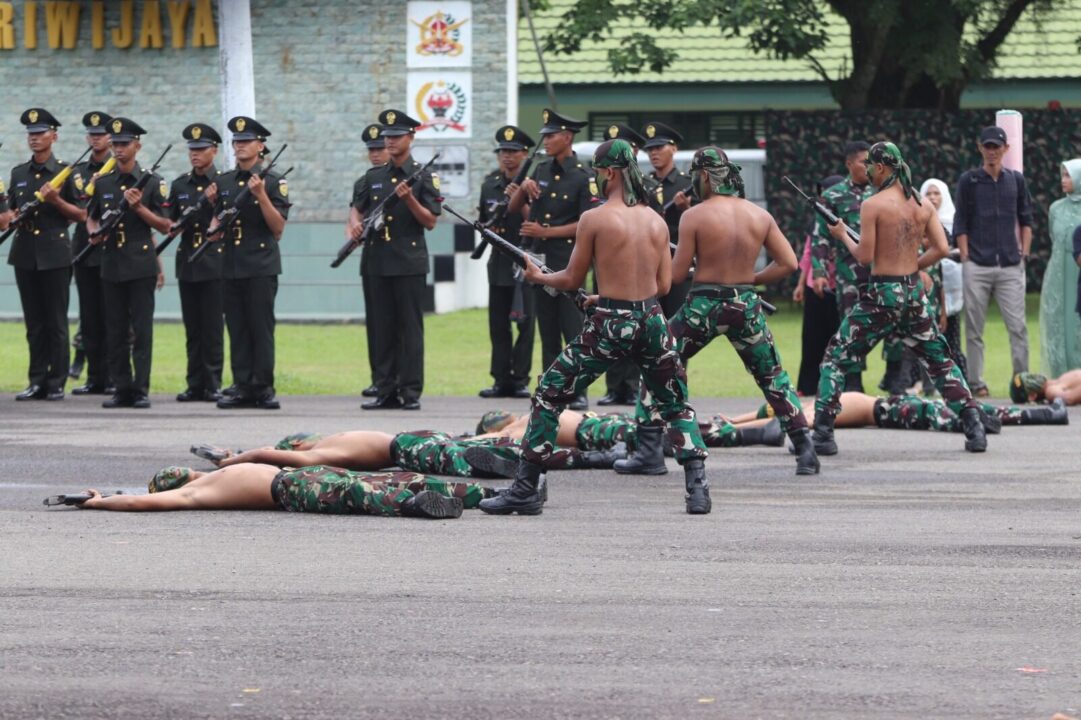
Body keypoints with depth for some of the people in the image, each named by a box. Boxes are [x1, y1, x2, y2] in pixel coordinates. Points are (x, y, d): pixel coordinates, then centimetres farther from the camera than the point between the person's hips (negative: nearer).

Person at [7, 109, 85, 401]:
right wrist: (11, 218, -2)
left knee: (56, 322, -2)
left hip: (55, 253, -4)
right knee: (34, 322, 6)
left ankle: (57, 383, 1)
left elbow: (81, 214, 0)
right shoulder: (19, 174, 12)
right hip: (25, 253, 4)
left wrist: (56, 201, -16)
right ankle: (37, 381, 9)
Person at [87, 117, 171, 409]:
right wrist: (94, 231, 0)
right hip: (111, 264, 4)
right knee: (115, 331, 4)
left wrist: (139, 208, -14)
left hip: (141, 265, -4)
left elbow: (165, 226, 0)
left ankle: (141, 389, -3)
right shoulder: (102, 183, 11)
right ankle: (122, 389, 8)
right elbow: (92, 217, 22)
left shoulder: (152, 182, 1)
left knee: (142, 330, -5)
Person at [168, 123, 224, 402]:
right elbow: (171, 223, 15)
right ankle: (195, 384, 9)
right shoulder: (180, 185, 12)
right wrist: (179, 224, -7)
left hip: (214, 263, -4)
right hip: (187, 262, 4)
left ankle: (212, 385, -1)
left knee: (213, 327, -4)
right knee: (192, 328, 6)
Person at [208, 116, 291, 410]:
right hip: (231, 265, 4)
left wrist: (261, 196, -17)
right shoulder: (223, 182, 13)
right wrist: (214, 230, 0)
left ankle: (263, 388, -1)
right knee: (237, 330, 4)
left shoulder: (273, 181, -1)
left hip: (261, 266, -4)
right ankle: (242, 388, 7)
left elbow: (278, 227, -7)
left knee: (261, 328, -5)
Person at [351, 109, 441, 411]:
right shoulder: (373, 177, 13)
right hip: (378, 261, 5)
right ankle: (386, 391, 9)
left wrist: (409, 200, -18)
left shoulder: (423, 177, 0)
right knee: (382, 328, 5)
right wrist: (355, 224, -2)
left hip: (409, 262, -4)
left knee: (410, 328, -5)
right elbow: (357, 208, 20)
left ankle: (411, 392, -3)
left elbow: (430, 221, -3)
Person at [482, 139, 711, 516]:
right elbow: (664, 284, 12)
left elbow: (572, 280, 0)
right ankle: (698, 487, 3)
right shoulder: (656, 221, 7)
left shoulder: (594, 219, -7)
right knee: (677, 406, 19)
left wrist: (538, 276, 20)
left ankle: (525, 490, 7)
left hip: (609, 325, -4)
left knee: (548, 396, 9)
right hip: (652, 319, 4)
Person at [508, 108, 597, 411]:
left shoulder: (583, 177, -7)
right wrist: (523, 188, -5)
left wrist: (546, 232, -15)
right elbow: (512, 208, 16)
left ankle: (578, 393, -4)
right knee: (548, 330, 8)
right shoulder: (542, 171, 12)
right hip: (541, 259, 6)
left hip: (568, 260, -6)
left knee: (573, 329, -6)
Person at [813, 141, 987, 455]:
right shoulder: (922, 204, 5)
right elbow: (941, 248, 4)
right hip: (914, 292, 5)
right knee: (940, 360, 17)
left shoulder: (872, 205, -11)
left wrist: (843, 236, 5)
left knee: (836, 358, 6)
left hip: (882, 294, -5)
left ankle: (822, 433, -1)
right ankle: (974, 426, 8)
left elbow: (864, 256, -12)